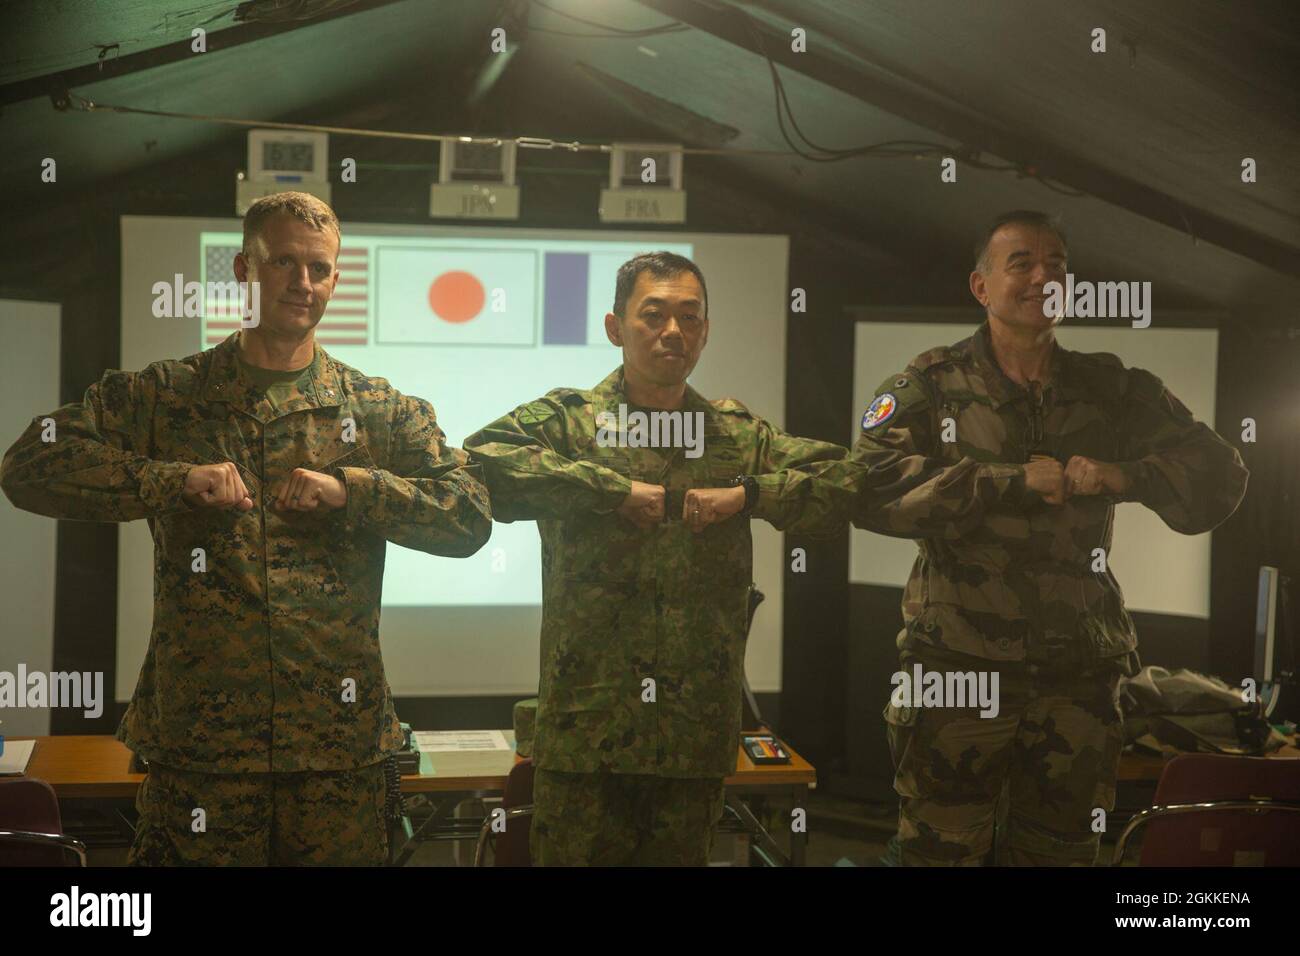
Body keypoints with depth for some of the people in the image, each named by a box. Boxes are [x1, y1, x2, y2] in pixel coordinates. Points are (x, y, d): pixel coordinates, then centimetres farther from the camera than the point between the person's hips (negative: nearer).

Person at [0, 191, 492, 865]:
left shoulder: (384, 412, 8)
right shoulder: (162, 397, 6)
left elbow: (470, 516, 0)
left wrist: (348, 488, -13)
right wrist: (178, 479, -15)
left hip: (338, 738, 1)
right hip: (197, 737, -1)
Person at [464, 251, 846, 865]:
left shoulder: (740, 433, 12)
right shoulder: (568, 418, 0)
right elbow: (484, 458, -19)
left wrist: (746, 493, -8)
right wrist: (616, 490, -19)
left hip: (700, 734, 3)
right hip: (587, 726, -3)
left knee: (681, 855, 15)